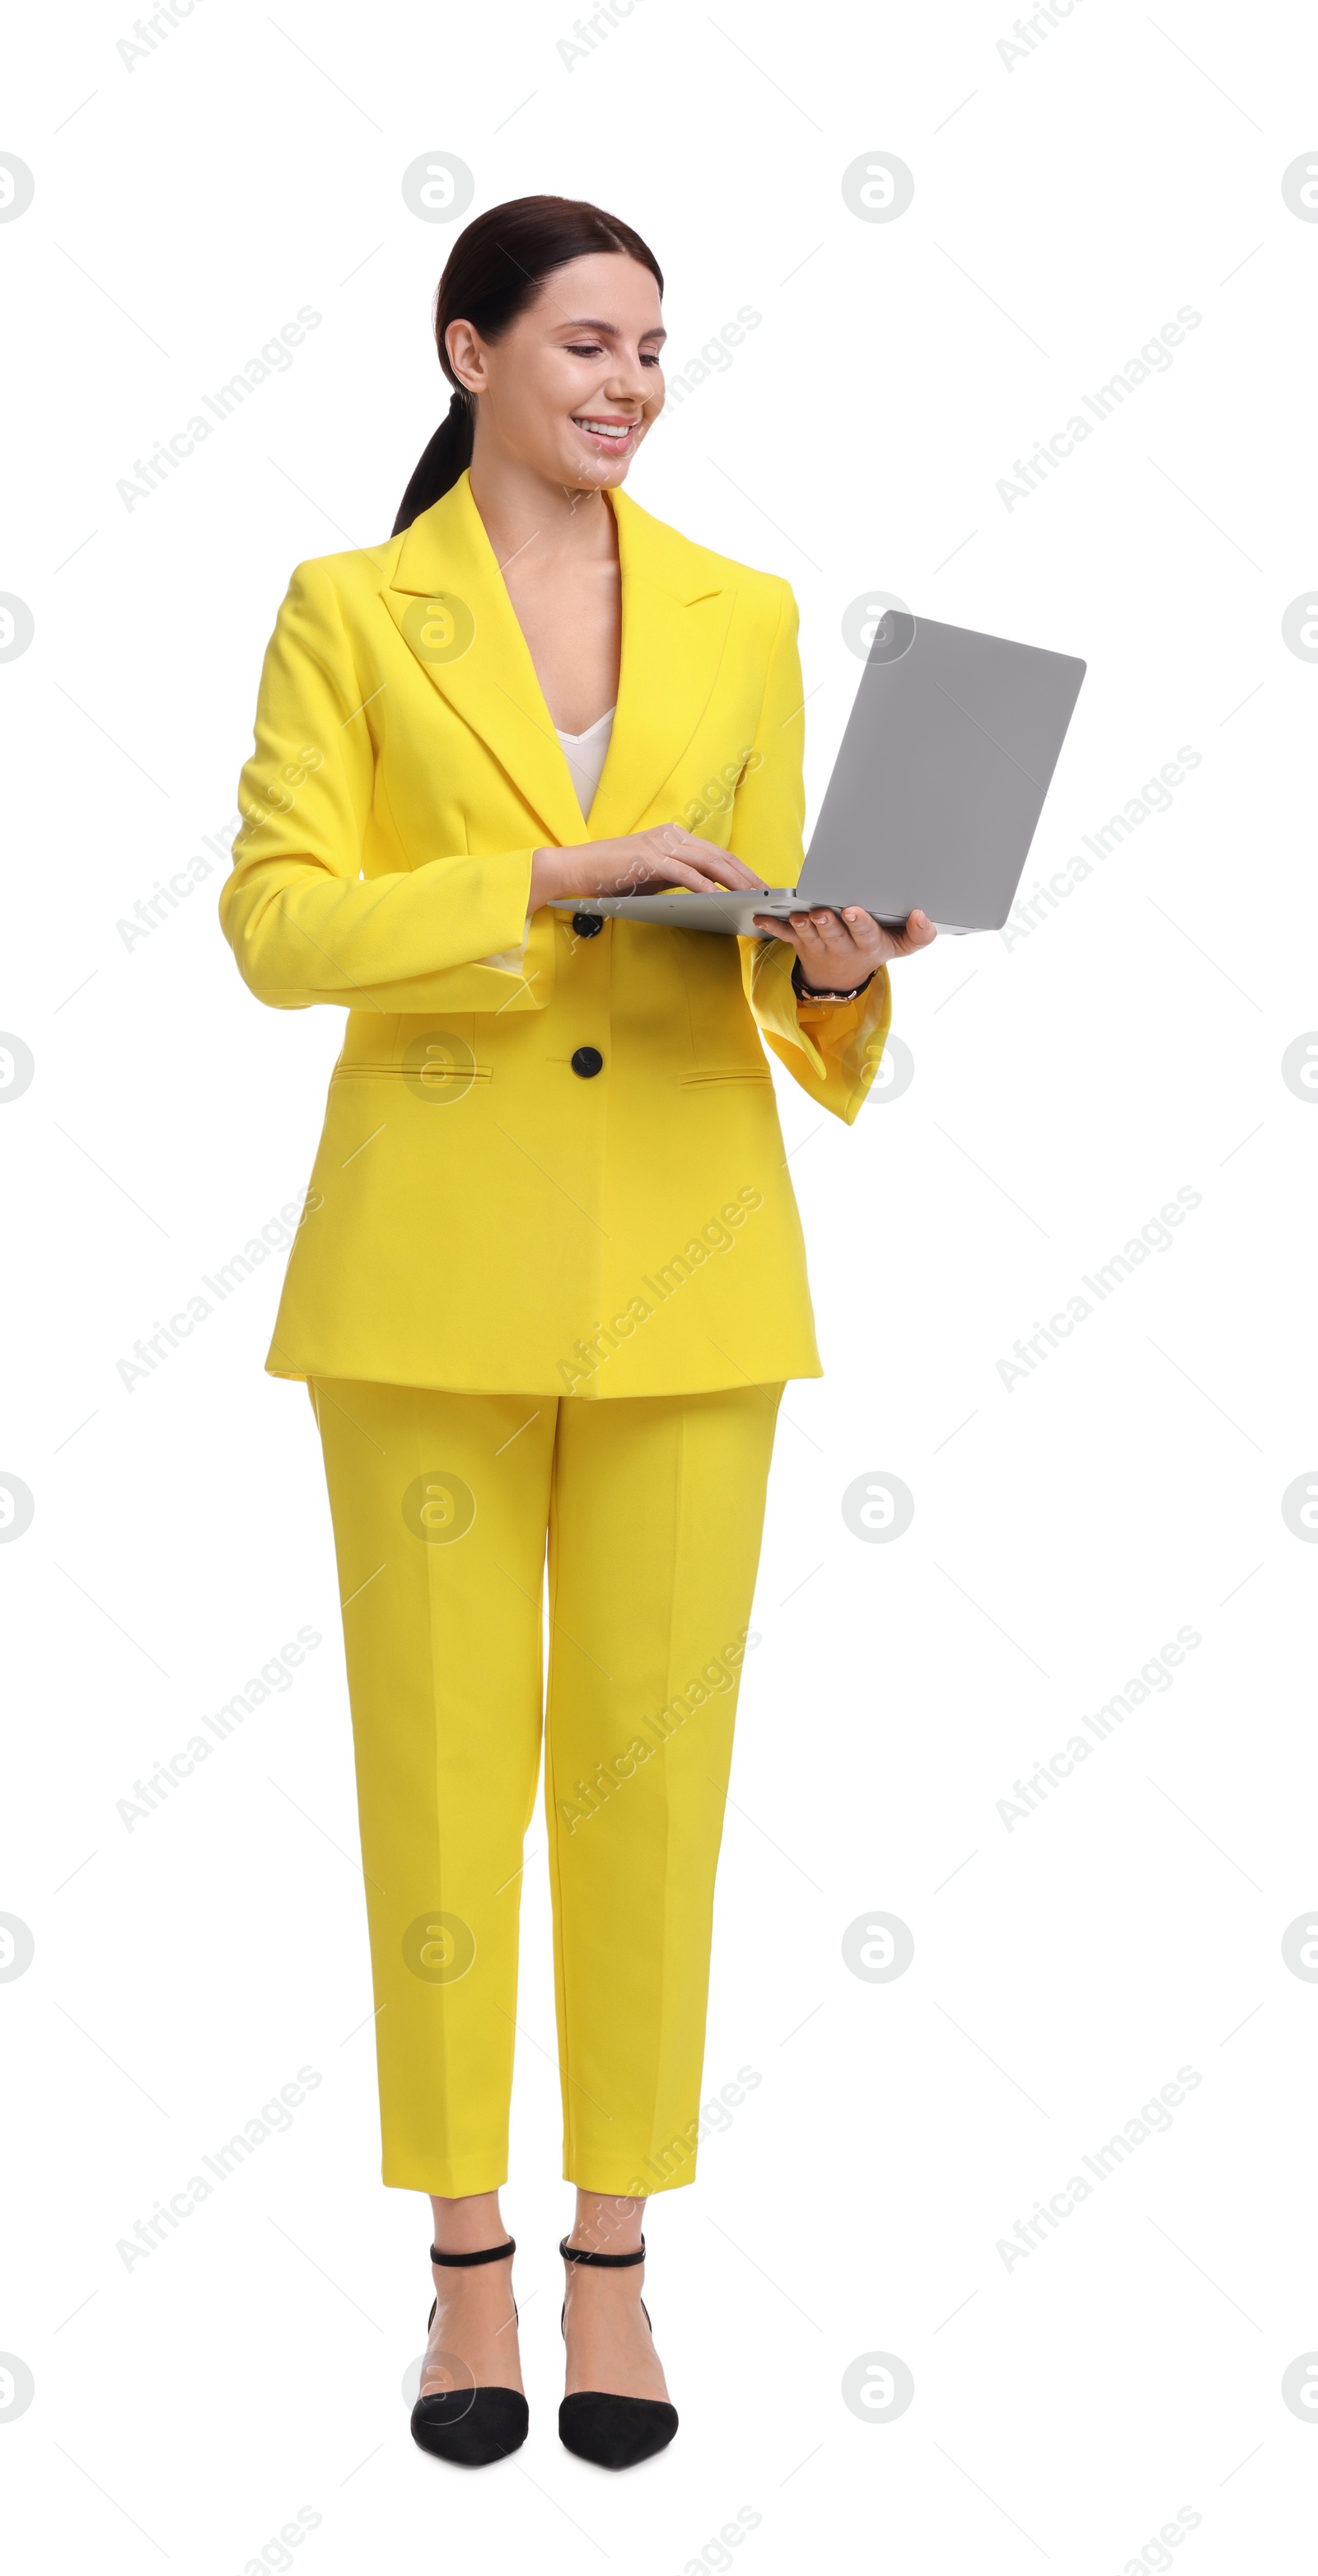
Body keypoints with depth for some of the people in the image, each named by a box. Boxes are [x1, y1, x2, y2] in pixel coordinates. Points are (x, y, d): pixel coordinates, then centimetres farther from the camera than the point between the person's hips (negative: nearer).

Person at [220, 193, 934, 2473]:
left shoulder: (743, 618, 9)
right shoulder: (351, 612, 1)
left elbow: (769, 946, 13)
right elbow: (278, 922, -8)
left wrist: (830, 956, -10)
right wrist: (552, 876, -18)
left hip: (684, 1260, 2)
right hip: (434, 1259, -2)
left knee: (651, 1759, 5)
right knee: (445, 1756, 4)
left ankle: (615, 2257, 17)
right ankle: (466, 2261, 16)